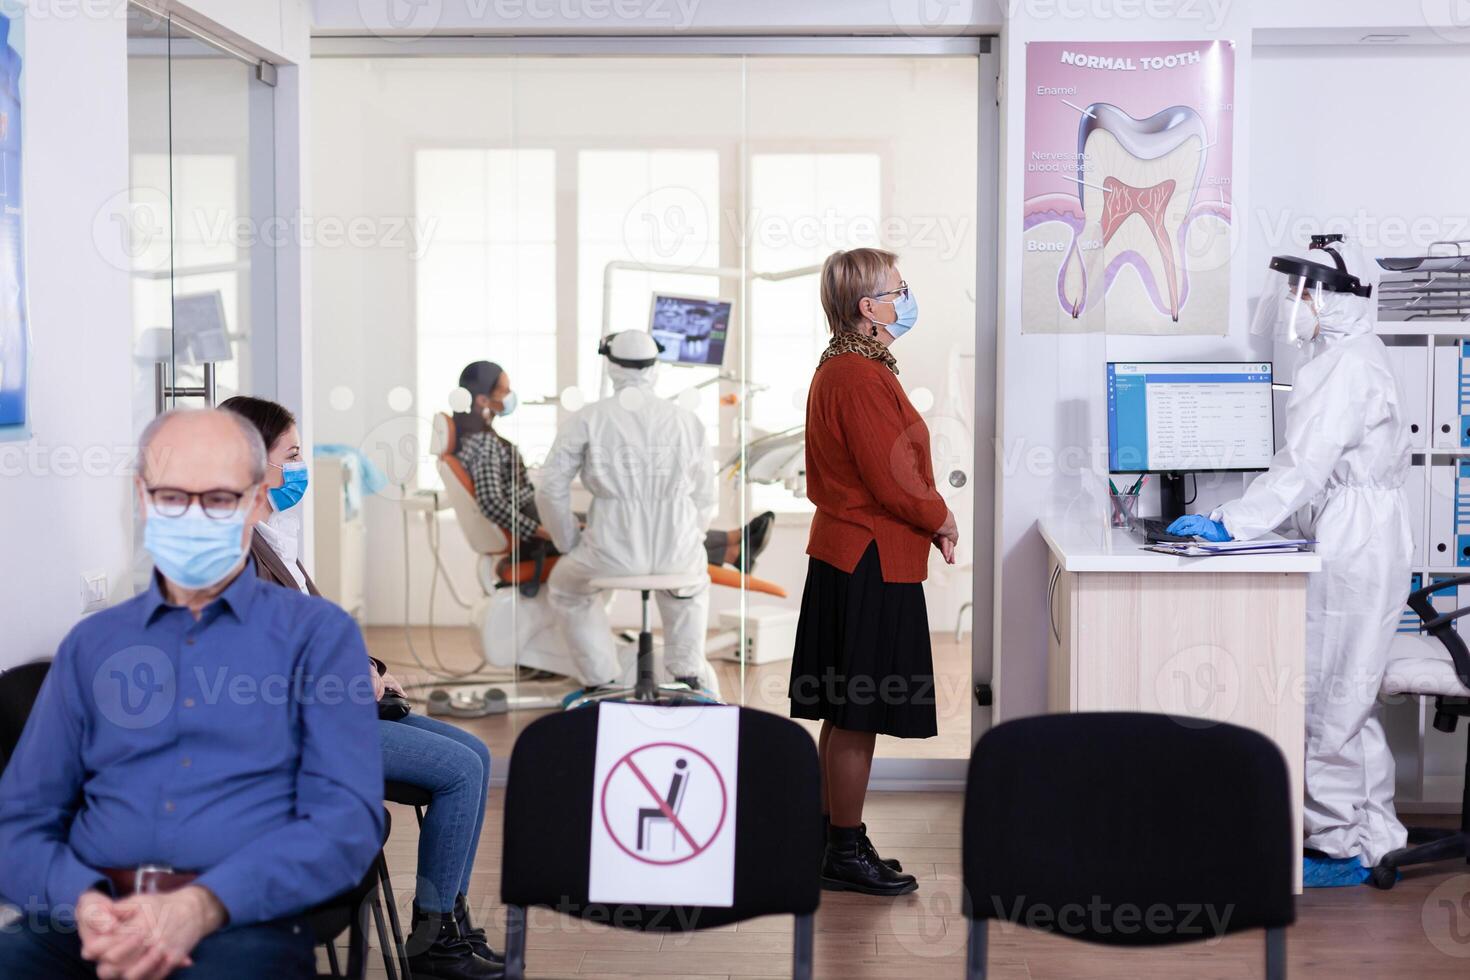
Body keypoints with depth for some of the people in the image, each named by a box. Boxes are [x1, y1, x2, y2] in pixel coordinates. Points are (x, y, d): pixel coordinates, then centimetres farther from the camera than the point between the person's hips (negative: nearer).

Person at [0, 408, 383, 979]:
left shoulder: (318, 633, 7)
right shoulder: (90, 644, 18)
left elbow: (348, 819, -4)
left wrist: (202, 907, -18)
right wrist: (83, 902, -11)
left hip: (242, 922, -2)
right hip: (93, 920, 3)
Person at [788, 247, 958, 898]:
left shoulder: (835, 370, 14)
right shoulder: (863, 378, -19)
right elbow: (892, 481, -21)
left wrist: (926, 516, 12)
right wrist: (941, 518, -3)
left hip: (840, 554, 11)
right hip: (873, 563, -11)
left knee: (843, 714, 16)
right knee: (858, 716, -2)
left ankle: (832, 838, 25)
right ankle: (845, 851, 8)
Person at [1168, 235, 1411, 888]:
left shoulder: (1347, 367, -16)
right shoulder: (1344, 358, 17)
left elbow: (1305, 466, -23)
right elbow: (1312, 467, 18)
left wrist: (1228, 523, -22)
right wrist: (1236, 517, 15)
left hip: (1354, 549, -11)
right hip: (1353, 545, 11)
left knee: (1326, 700, -4)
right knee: (1348, 700, 16)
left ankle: (1338, 848, 4)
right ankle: (1372, 840, 24)